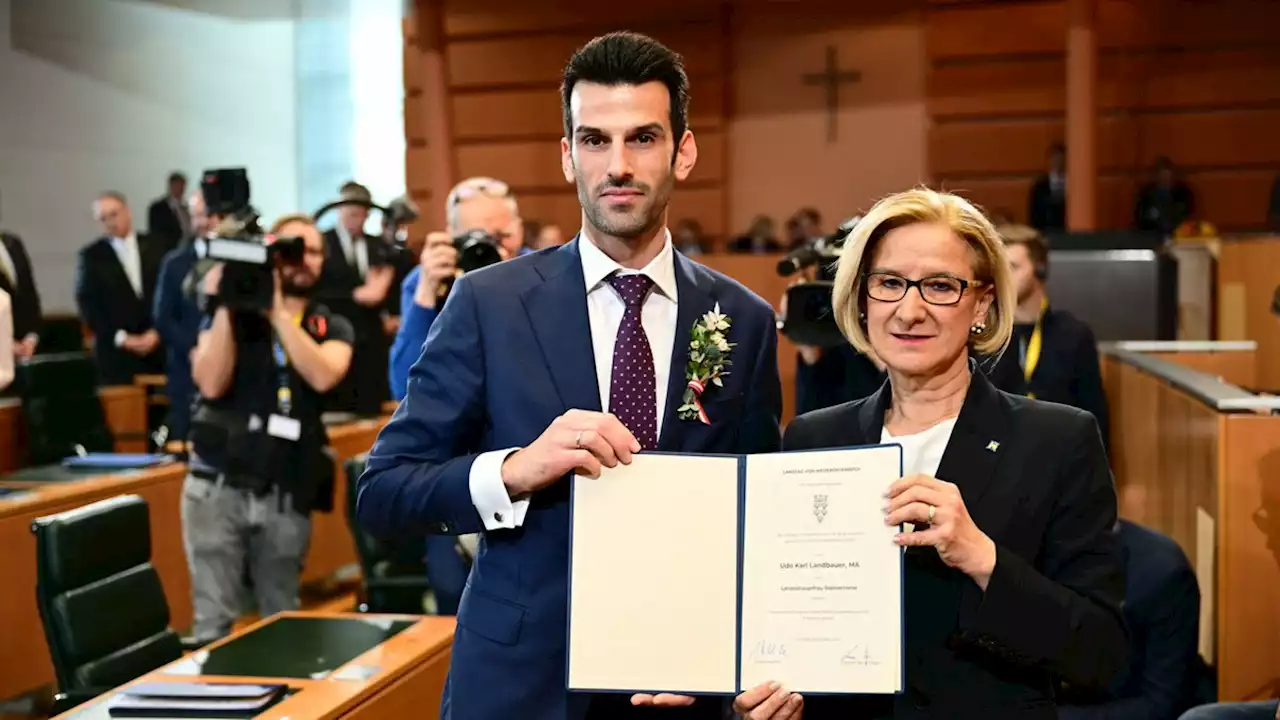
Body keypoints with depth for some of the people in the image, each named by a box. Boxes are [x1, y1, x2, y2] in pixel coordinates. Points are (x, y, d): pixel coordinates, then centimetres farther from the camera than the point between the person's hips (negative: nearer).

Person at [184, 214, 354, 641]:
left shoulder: (332, 328, 9)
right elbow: (211, 383, -11)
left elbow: (323, 376, -14)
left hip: (285, 495, 2)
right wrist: (223, 306, -12)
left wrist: (277, 311, -15)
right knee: (213, 623, -4)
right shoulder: (231, 314, 6)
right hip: (219, 487, -2)